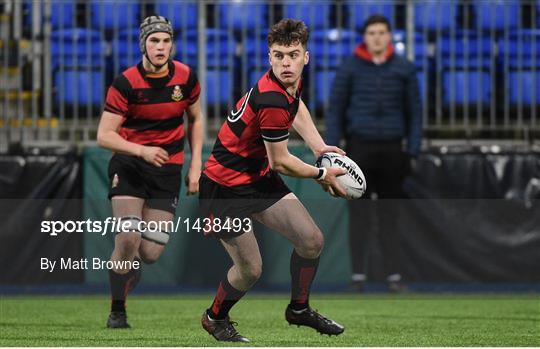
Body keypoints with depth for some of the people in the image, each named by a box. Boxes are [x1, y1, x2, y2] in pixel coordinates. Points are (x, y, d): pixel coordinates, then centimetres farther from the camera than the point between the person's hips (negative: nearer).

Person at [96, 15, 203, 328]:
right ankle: (118, 312, 0)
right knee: (128, 239, -18)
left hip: (168, 167, 2)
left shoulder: (186, 77, -4)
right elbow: (104, 135, -15)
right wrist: (142, 151, -30)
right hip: (129, 164, -2)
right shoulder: (126, 83, -14)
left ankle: (130, 266, 31)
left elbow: (196, 119, 13)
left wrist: (195, 166, 6)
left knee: (151, 253, -5)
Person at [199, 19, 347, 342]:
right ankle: (215, 318, 25)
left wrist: (319, 146, 10)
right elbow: (281, 162, -21)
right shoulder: (273, 101, -33)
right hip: (226, 187, -9)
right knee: (250, 269, -5)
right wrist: (322, 175, -5)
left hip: (260, 177, 9)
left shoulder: (292, 83, -4)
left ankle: (299, 309, 27)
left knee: (312, 241, 3)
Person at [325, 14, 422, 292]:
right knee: (358, 213, 0)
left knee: (390, 214, 2)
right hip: (359, 147, -1)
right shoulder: (349, 68, 2)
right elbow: (335, 110, 5)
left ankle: (394, 275, 3)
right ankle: (358, 274, 3)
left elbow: (414, 112, 9)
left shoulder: (404, 69, 6)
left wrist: (412, 151, 2)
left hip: (391, 149, 1)